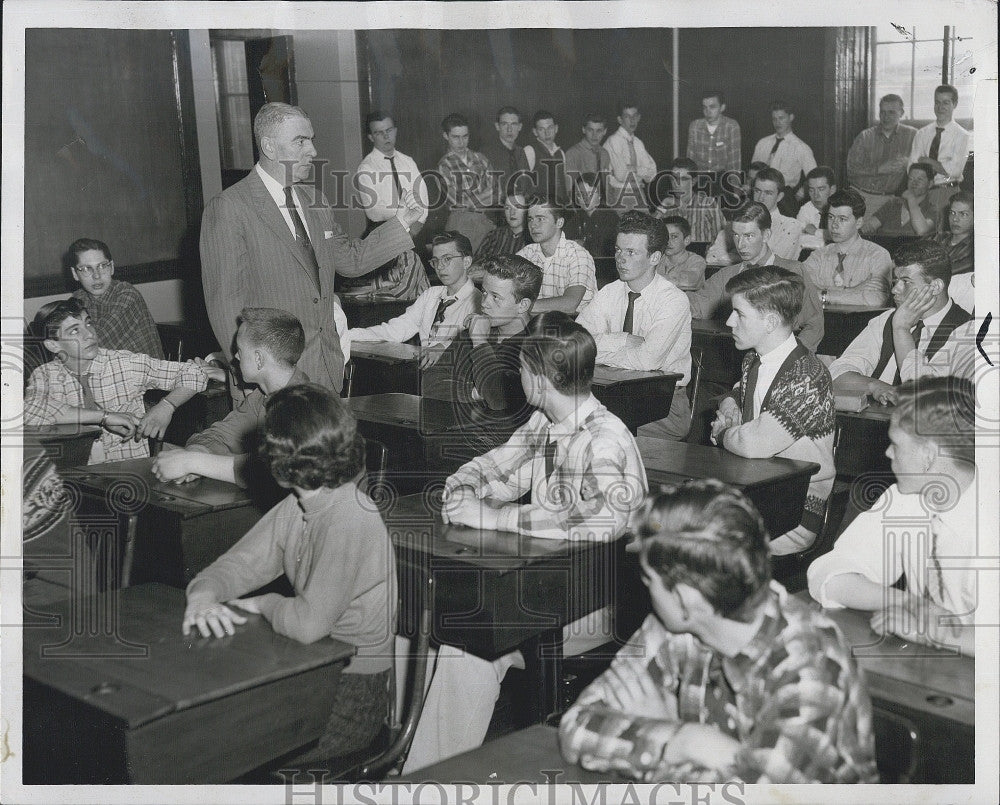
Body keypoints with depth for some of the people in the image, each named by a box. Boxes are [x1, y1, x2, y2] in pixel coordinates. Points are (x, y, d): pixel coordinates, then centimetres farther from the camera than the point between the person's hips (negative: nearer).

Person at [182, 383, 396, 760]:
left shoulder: (349, 520, -25)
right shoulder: (295, 507, 5)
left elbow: (308, 623, -31)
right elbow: (238, 563, 5)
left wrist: (265, 604, -9)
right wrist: (204, 595, -18)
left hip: (353, 692, -8)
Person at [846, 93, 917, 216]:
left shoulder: (911, 135, 6)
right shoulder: (865, 137, 5)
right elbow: (851, 169, -4)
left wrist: (908, 162, -15)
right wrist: (880, 168, -15)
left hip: (892, 197, 0)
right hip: (862, 196, 0)